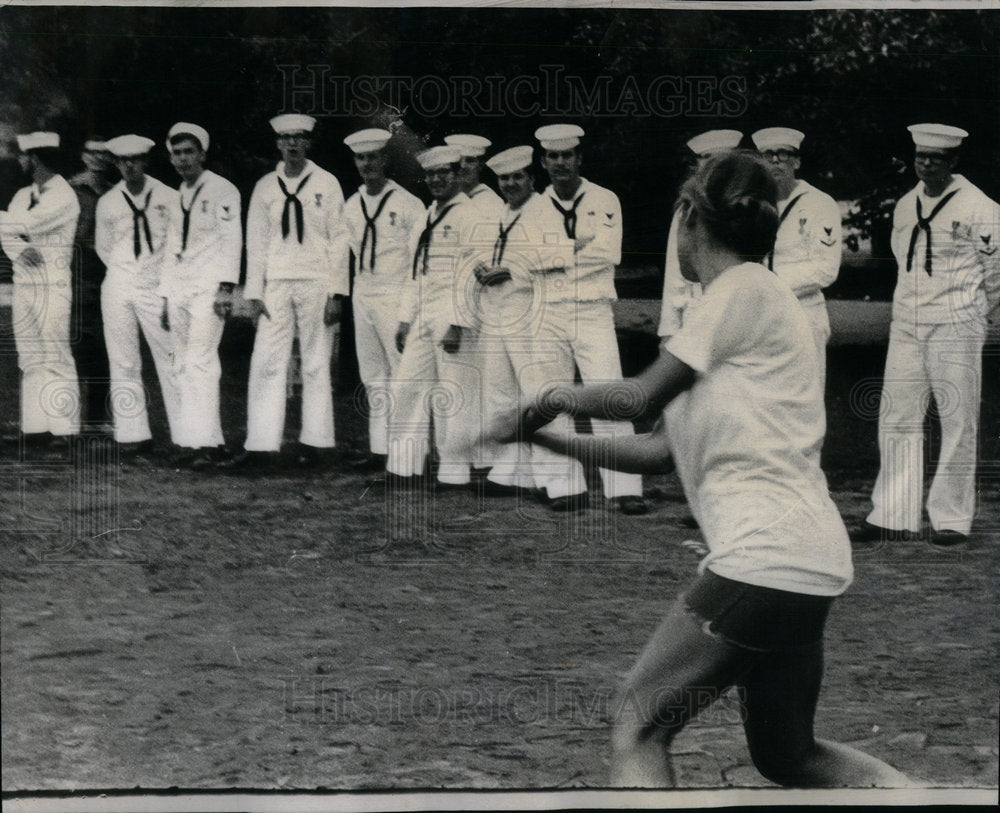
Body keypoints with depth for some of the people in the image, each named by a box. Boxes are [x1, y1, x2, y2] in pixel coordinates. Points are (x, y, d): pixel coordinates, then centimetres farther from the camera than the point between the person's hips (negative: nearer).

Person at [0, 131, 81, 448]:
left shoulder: (63, 197, -9)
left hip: (52, 287, -7)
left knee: (55, 358, -8)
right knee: (30, 360, 6)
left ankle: (64, 429, -6)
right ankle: (36, 428, 9)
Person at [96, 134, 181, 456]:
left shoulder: (167, 198, -1)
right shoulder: (107, 203, 6)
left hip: (157, 287, -2)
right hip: (119, 287, 2)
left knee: (171, 360, -6)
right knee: (124, 363, 2)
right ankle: (132, 435, 7)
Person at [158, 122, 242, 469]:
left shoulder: (222, 190, -2)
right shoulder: (177, 197, 19)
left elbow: (231, 240, -8)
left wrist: (225, 287, -17)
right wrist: (166, 296, 20)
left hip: (209, 287, -7)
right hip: (180, 288, 7)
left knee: (199, 363, -15)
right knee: (184, 367, 3)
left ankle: (205, 442, -16)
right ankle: (194, 441, 6)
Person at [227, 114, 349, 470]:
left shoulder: (326, 184, 3)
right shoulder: (265, 187, 9)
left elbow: (339, 240, 2)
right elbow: (256, 243, 11)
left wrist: (337, 293, -5)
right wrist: (254, 293, 3)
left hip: (316, 285, -2)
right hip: (276, 285, 2)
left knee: (316, 366, 2)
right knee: (266, 364, -3)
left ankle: (315, 443, 9)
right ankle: (260, 445, 1)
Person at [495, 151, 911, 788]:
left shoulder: (746, 288, -7)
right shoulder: (742, 299, 20)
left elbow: (643, 396, -11)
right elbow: (657, 452, 17)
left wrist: (556, 397, 7)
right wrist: (544, 437, 17)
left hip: (764, 560, -10)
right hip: (811, 568, 10)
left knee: (638, 725, -3)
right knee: (787, 757, 19)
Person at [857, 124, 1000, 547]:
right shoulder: (905, 206, 11)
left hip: (956, 330, -5)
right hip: (906, 329, 5)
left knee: (958, 424, -1)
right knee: (896, 419, 4)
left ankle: (951, 519, 7)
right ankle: (894, 516, 9)